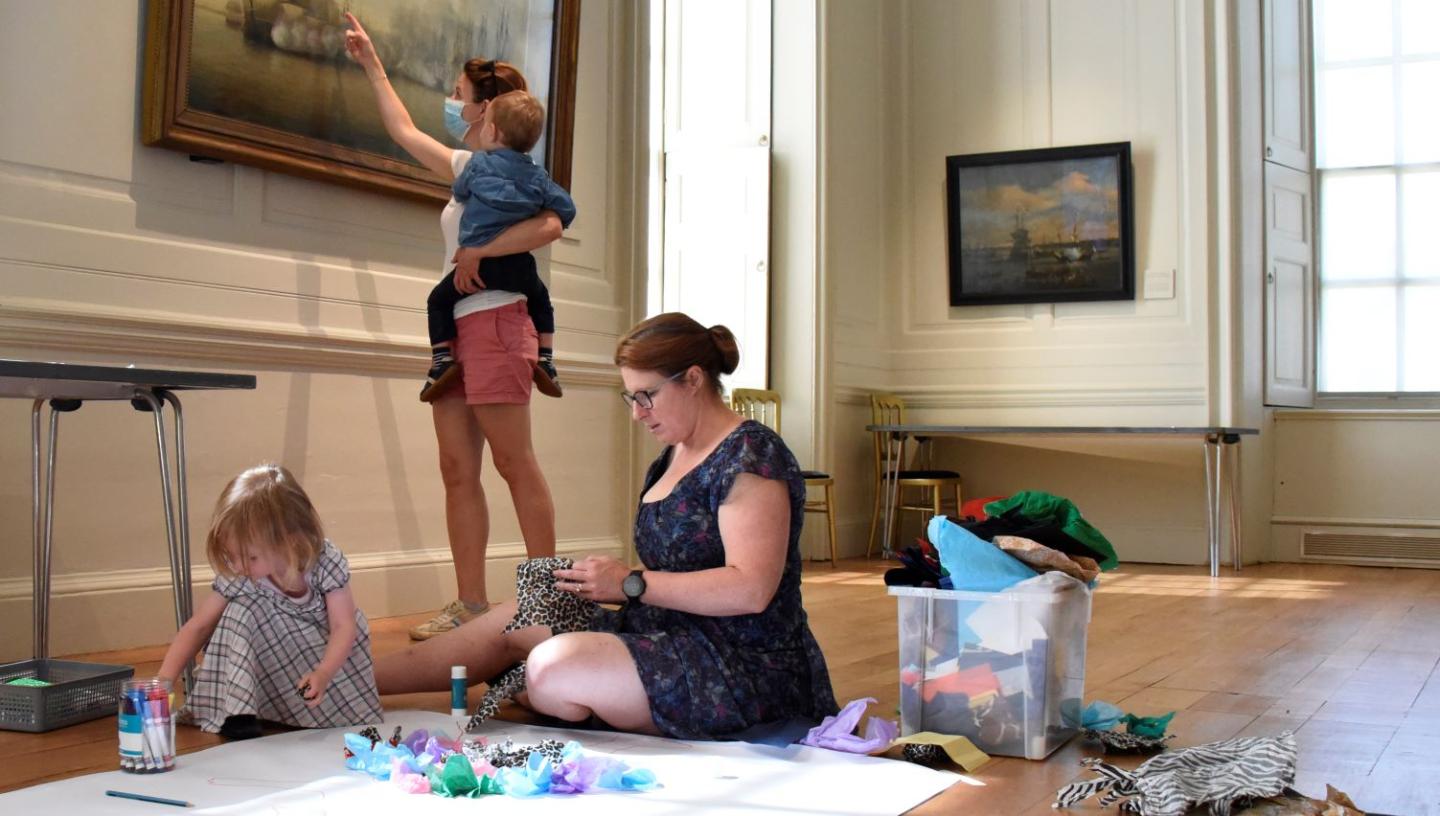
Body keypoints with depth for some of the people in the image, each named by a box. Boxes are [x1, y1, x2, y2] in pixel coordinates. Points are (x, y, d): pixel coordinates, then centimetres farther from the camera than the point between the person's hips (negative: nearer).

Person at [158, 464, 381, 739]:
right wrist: (164, 681, -27)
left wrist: (323, 674, -43)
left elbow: (344, 625, -27)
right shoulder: (237, 578, -24)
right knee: (239, 611, -26)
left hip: (327, 649, -1)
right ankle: (237, 711, -27)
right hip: (272, 653, 1)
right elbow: (198, 626, -17)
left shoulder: (325, 562, -29)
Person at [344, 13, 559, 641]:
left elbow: (548, 225, -24)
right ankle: (470, 605, 4)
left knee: (516, 466, -9)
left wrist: (474, 251, -20)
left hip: (494, 325, -9)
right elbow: (404, 132, 34)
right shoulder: (468, 167, 20)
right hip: (457, 331, 9)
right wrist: (371, 65, 40)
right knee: (458, 471, 3)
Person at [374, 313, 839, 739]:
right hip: (676, 634, 10)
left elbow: (750, 589, -24)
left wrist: (631, 584, -20)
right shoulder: (676, 454, 14)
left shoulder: (749, 454, -15)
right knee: (510, 621, 5)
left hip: (745, 668, -10)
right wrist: (599, 581, -2)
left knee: (554, 668, -28)